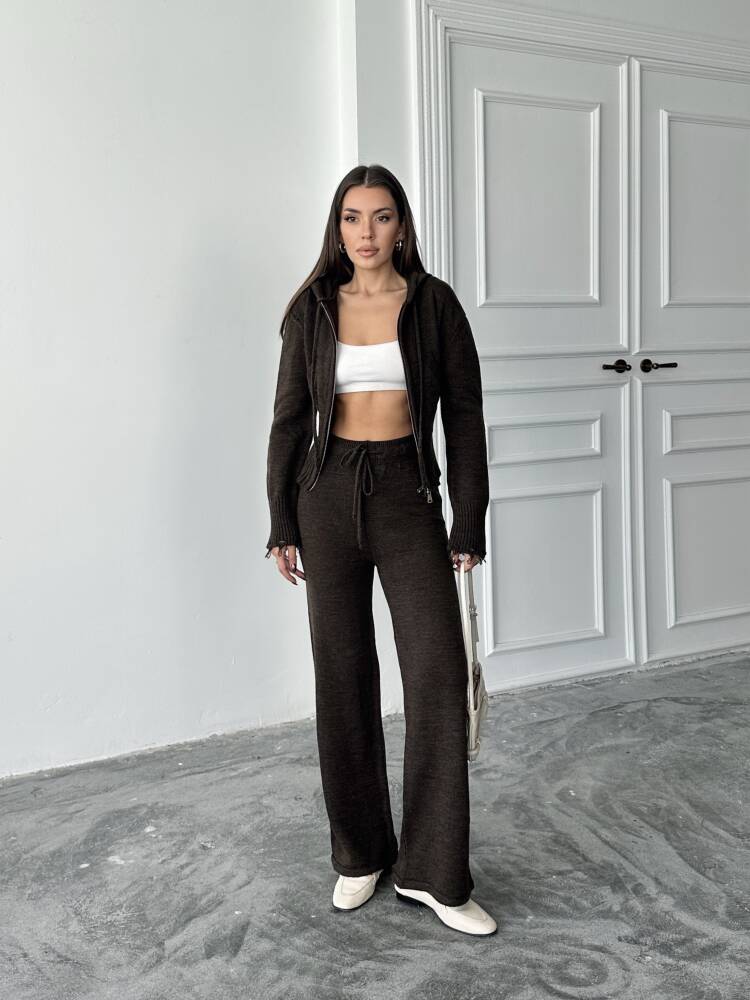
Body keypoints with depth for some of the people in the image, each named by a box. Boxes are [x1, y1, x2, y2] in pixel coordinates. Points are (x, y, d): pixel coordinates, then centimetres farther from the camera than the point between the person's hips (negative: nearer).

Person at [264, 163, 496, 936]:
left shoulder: (434, 303, 1)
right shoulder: (313, 309, 4)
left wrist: (468, 524, -3)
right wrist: (282, 523, 3)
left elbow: (464, 415, 0)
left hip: (407, 494, -1)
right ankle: (360, 855, 22)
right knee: (343, 678, 6)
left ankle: (432, 873, 5)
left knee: (439, 676, -8)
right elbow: (289, 417, 6)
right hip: (328, 494, 1)